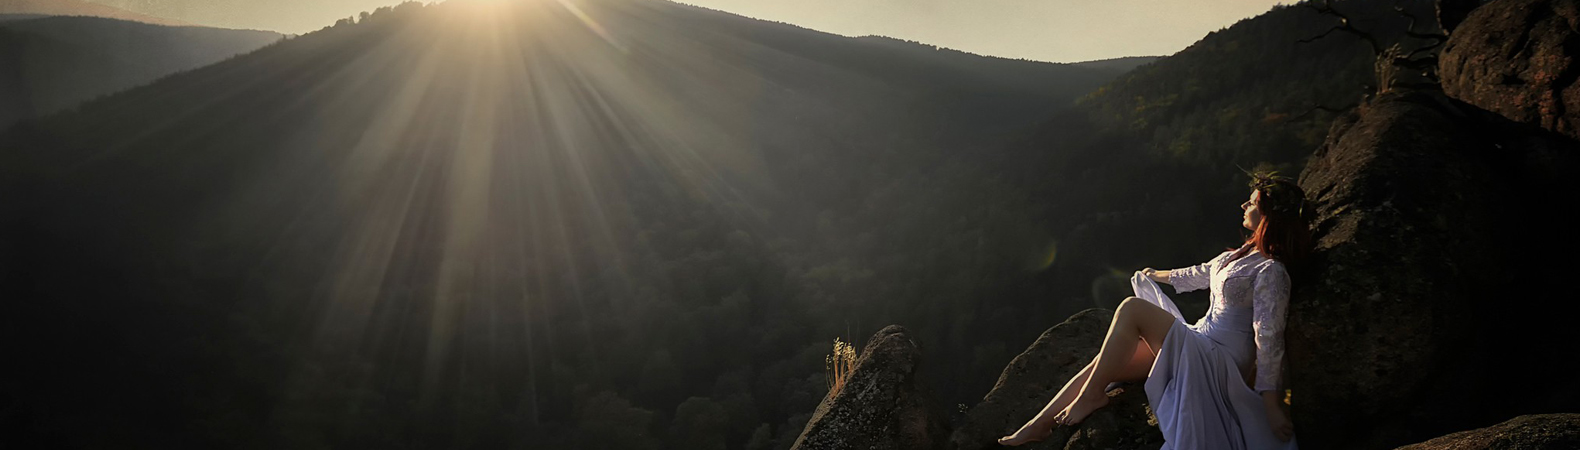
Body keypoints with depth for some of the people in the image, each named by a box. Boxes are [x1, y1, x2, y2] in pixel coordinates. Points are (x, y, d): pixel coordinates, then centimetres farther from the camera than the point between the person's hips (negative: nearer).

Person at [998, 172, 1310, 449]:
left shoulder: (1270, 272, -16)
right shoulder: (1245, 254, 12)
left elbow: (1269, 339, -21)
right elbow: (1204, 273, 31)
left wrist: (1271, 405, -22)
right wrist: (1162, 275, 47)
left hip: (1219, 359, -9)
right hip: (1201, 345, 9)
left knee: (1131, 309, -21)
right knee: (1104, 364, -4)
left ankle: (1091, 395, -12)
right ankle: (1039, 425, -1)